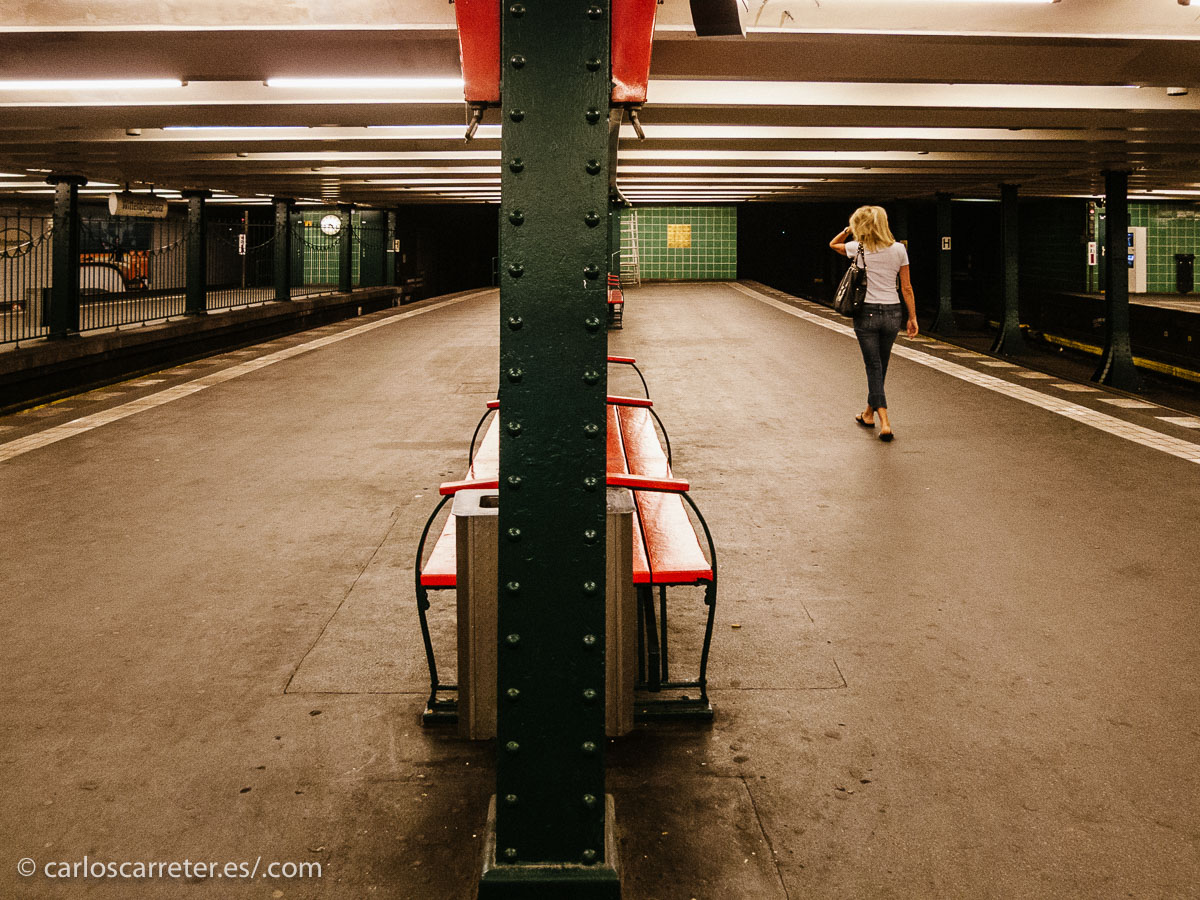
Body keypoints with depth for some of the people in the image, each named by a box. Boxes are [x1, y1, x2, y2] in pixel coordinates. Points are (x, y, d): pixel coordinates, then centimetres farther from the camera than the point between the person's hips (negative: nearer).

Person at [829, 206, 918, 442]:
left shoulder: (859, 249, -6)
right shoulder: (899, 249, 0)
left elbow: (833, 244, 16)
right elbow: (906, 287, 2)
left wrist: (849, 230, 10)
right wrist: (913, 317, 7)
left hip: (866, 313, -3)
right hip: (892, 313, 3)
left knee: (873, 367, 1)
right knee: (880, 367, 18)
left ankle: (884, 421, -10)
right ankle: (869, 412, 36)